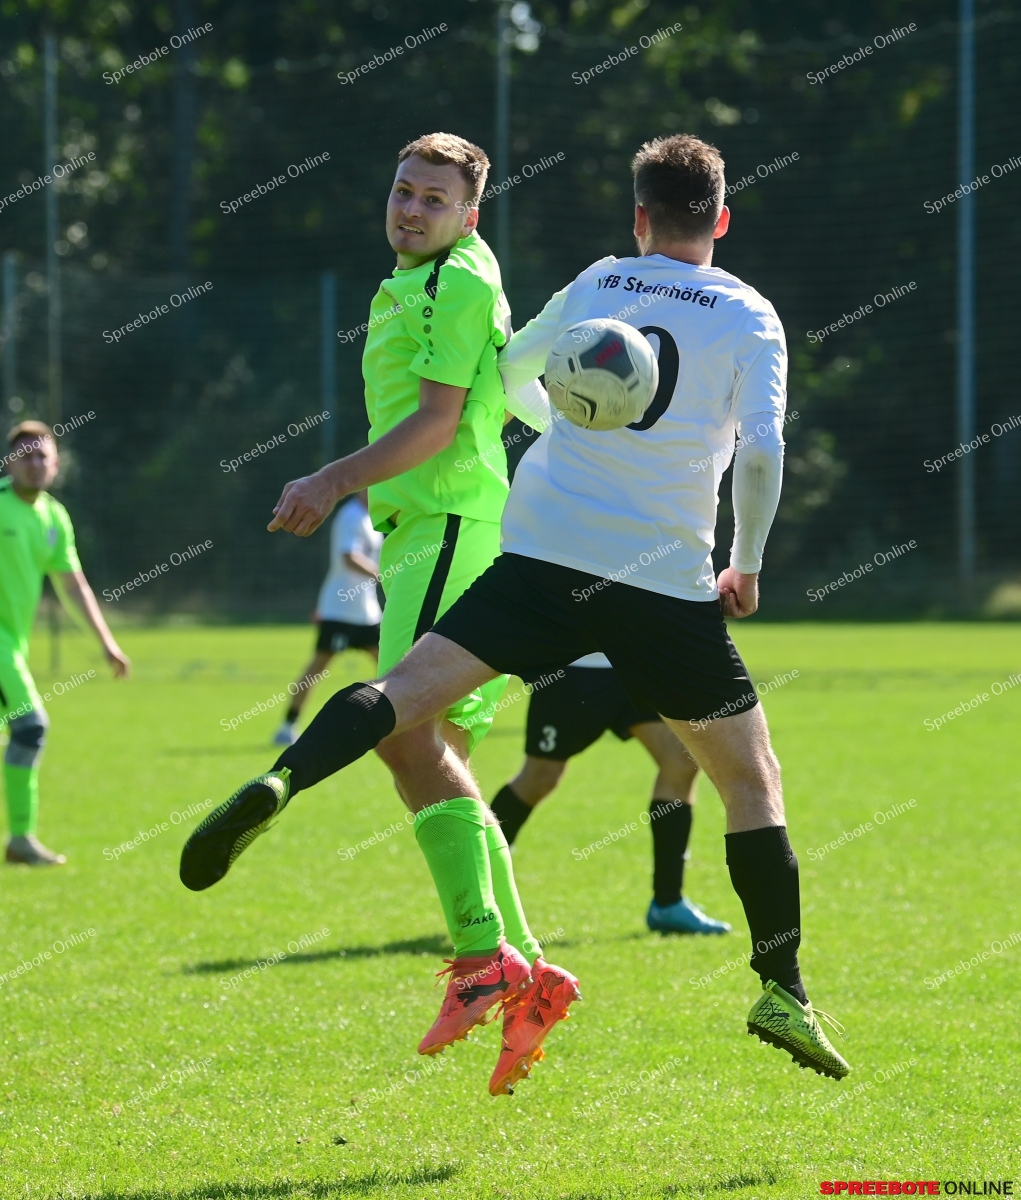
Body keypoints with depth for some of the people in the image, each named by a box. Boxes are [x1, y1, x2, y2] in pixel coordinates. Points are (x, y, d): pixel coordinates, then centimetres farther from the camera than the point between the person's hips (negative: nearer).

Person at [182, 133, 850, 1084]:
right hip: (667, 580, -1)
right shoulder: (750, 319, 5)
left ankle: (280, 782, -35)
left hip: (542, 555, 1)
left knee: (407, 688, -7)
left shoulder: (596, 285, 14)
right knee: (752, 778, 10)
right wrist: (746, 566, 8)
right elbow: (762, 450, -7)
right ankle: (782, 990, 5)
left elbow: (507, 371, 30)